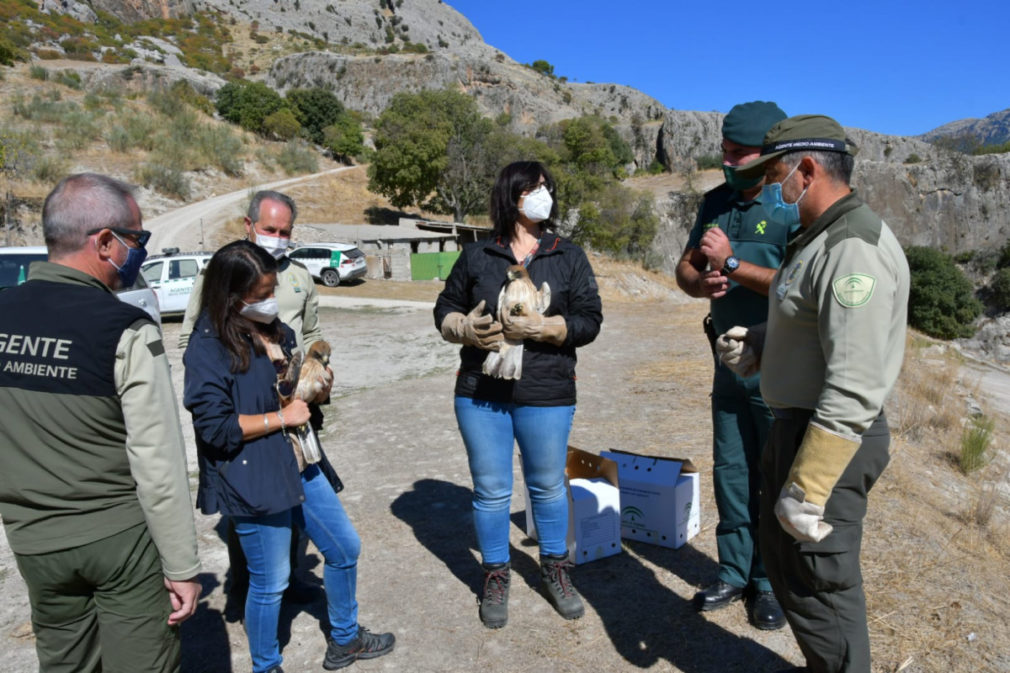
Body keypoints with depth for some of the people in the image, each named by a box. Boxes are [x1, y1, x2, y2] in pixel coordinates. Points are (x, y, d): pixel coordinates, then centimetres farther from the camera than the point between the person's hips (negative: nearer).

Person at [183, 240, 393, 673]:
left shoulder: (276, 330, 7)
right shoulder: (208, 346, -16)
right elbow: (214, 425, -20)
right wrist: (282, 417, -17)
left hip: (300, 466, 8)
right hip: (253, 480, -8)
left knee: (344, 548, 18)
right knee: (270, 583, 6)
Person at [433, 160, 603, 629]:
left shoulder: (568, 257, 4)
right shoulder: (476, 256, 6)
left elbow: (589, 320, -2)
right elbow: (445, 310, 11)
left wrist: (542, 327, -18)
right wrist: (465, 328, -11)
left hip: (546, 396, 0)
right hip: (480, 395, 1)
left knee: (548, 486, 13)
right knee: (490, 491, 9)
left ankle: (555, 571, 34)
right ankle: (495, 577, 29)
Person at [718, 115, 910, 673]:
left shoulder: (854, 249, -22)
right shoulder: (819, 240, 12)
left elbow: (854, 387, -28)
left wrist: (807, 490, -26)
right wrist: (756, 348, 5)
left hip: (832, 442, -11)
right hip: (796, 426, 11)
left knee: (817, 584, 3)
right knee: (783, 559, 23)